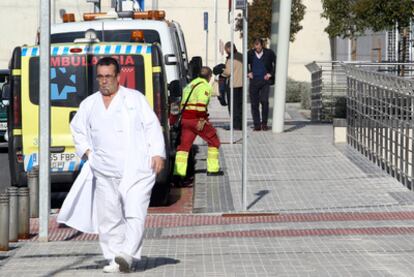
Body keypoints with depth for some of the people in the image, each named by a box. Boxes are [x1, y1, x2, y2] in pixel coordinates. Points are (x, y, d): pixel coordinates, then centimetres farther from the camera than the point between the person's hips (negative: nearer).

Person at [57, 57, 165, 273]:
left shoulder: (135, 98, 9)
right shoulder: (89, 104, 16)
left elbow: (152, 126, 5)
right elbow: (77, 130, 27)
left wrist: (157, 153, -6)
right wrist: (87, 151, 11)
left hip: (136, 169, -3)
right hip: (105, 172, 3)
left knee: (134, 213, -16)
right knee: (108, 217, 2)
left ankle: (127, 255, -23)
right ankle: (114, 259, 9)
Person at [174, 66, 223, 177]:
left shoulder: (190, 85, 21)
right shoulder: (204, 86, -7)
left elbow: (183, 102, 23)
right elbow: (201, 104, -19)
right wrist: (201, 120, -21)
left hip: (185, 118, 8)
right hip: (196, 119, -8)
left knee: (184, 144, 9)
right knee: (213, 141, 7)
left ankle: (179, 171, -1)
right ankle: (212, 169, 7)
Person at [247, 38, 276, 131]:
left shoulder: (269, 53, -1)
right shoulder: (250, 53, 5)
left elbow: (276, 63, 7)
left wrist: (271, 74, 0)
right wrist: (248, 72, 9)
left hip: (265, 81, -2)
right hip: (254, 81, 2)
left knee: (264, 101, -15)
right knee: (254, 103, 0)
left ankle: (264, 123, -2)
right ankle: (257, 124, 7)